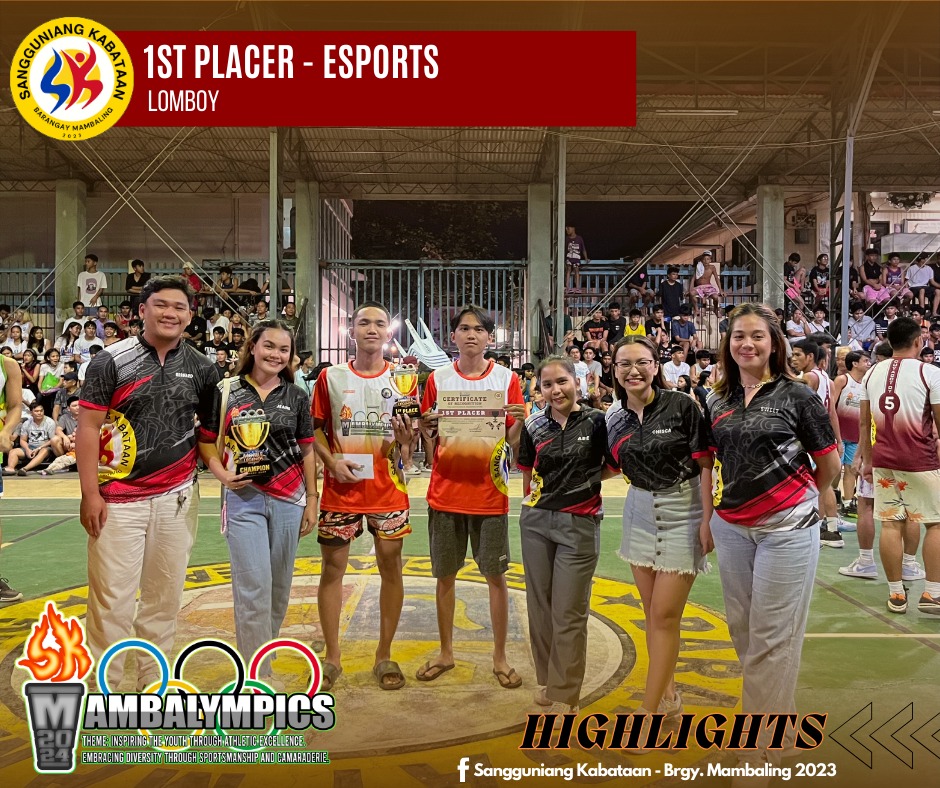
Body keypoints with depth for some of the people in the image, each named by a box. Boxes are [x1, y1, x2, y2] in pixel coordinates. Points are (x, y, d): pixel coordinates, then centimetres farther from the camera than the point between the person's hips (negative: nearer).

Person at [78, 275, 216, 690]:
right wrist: (90, 493, -9)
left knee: (165, 594, 12)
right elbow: (88, 427, -5)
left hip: (177, 498, 3)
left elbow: (210, 425, 15)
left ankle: (154, 681, 27)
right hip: (118, 499, -3)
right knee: (112, 597, 0)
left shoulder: (200, 367, 5)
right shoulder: (112, 361, -5)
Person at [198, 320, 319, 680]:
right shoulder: (226, 391, 1)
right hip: (244, 497, -2)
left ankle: (264, 655, 29)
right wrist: (222, 474, -12)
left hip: (288, 498, 3)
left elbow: (307, 451, 8)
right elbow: (206, 441, 5)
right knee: (253, 587, -6)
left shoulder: (296, 397, 6)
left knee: (279, 586, 10)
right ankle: (258, 678, 3)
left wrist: (312, 499, 4)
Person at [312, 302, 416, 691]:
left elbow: (411, 436, 8)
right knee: (332, 567, 4)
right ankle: (332, 656, 18)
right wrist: (332, 461, -10)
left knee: (390, 566, 4)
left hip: (388, 490, 1)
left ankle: (384, 655, 18)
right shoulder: (331, 377, 4)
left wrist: (406, 438, -15)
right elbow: (315, 429, 6)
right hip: (341, 489, 0)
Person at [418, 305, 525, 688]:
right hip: (445, 493, 1)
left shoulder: (506, 379, 1)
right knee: (445, 575, 10)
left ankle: (500, 656, 19)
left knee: (495, 575, 5)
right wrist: (426, 427, -15)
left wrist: (519, 422, -19)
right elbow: (426, 439, 7)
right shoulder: (437, 379, 3)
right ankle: (446, 652, 25)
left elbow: (513, 441, 1)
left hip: (489, 492, -1)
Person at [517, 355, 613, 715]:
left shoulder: (597, 421, -7)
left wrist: (585, 479, -5)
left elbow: (614, 466, 1)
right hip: (536, 521, 4)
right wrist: (537, 498, 5)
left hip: (579, 525, -4)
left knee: (568, 613, 0)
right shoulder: (534, 425, 3)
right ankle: (546, 678, 30)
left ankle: (565, 694, 14)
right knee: (539, 604, 13)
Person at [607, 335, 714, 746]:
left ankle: (648, 712, 4)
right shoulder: (614, 417, 2)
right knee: (652, 611, 11)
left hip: (682, 515, -5)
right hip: (640, 513, 5)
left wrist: (707, 519, -14)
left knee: (665, 615, -4)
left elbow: (705, 465, -11)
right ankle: (668, 695, 28)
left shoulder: (681, 406, -13)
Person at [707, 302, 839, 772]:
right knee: (741, 629, 13)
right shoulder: (717, 402, 7)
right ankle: (779, 716, 34)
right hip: (731, 528, 5)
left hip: (786, 527, -5)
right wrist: (706, 518, 11)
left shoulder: (796, 395, -6)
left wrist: (798, 498, 9)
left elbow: (830, 465, 0)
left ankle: (763, 747, 12)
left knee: (772, 637, 0)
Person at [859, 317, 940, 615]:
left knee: (891, 524, 7)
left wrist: (867, 460, 16)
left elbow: (864, 423, 9)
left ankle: (896, 594, 12)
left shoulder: (871, 374, 5)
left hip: (883, 460, 4)